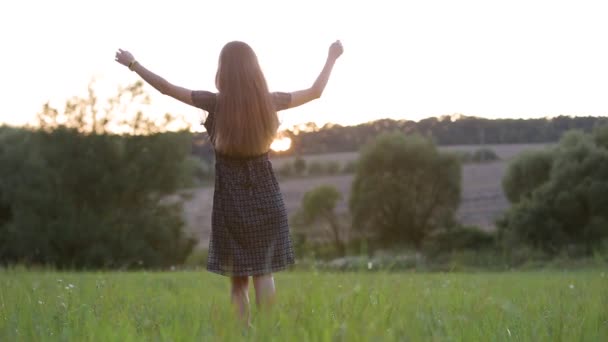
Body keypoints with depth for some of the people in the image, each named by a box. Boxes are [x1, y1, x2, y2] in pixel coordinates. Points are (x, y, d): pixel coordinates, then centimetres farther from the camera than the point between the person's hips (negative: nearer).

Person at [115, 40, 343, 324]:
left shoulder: (217, 103, -11)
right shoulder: (269, 101, -4)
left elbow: (166, 87, -3)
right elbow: (315, 92, 11)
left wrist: (133, 64, 10)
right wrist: (332, 57, 25)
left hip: (231, 199, -2)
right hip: (266, 197, 2)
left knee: (238, 278, 6)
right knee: (264, 273, 9)